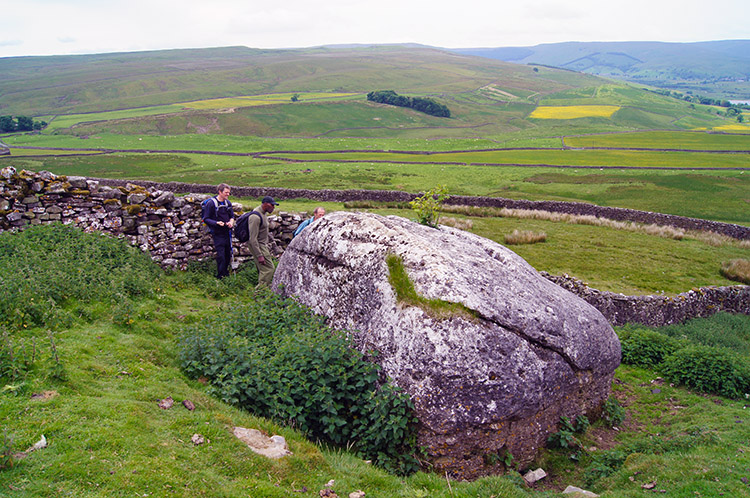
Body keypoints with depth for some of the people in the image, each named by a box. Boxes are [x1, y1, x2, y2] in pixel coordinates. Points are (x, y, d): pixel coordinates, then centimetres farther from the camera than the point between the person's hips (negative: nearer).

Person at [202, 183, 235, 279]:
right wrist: (216, 223, -24)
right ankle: (220, 276, 1)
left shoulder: (228, 203, 9)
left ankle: (226, 272, 29)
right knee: (221, 255, -9)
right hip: (217, 233, -6)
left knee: (228, 254, 12)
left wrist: (231, 221, -4)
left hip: (227, 232, 6)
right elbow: (206, 219, -9)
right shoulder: (211, 203, -10)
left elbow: (232, 216, 19)